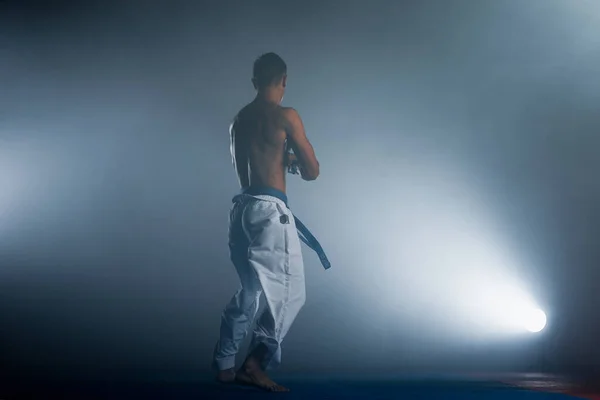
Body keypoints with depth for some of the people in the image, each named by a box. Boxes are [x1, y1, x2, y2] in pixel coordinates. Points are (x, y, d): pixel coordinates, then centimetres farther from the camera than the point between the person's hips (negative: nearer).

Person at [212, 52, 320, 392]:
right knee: (290, 293, 1)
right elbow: (312, 171, -4)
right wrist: (294, 159, 17)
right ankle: (256, 364, -4)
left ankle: (226, 367, 19)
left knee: (249, 291, 17)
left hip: (243, 207, 8)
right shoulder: (286, 116, -7)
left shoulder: (239, 119, 13)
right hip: (270, 210, -7)